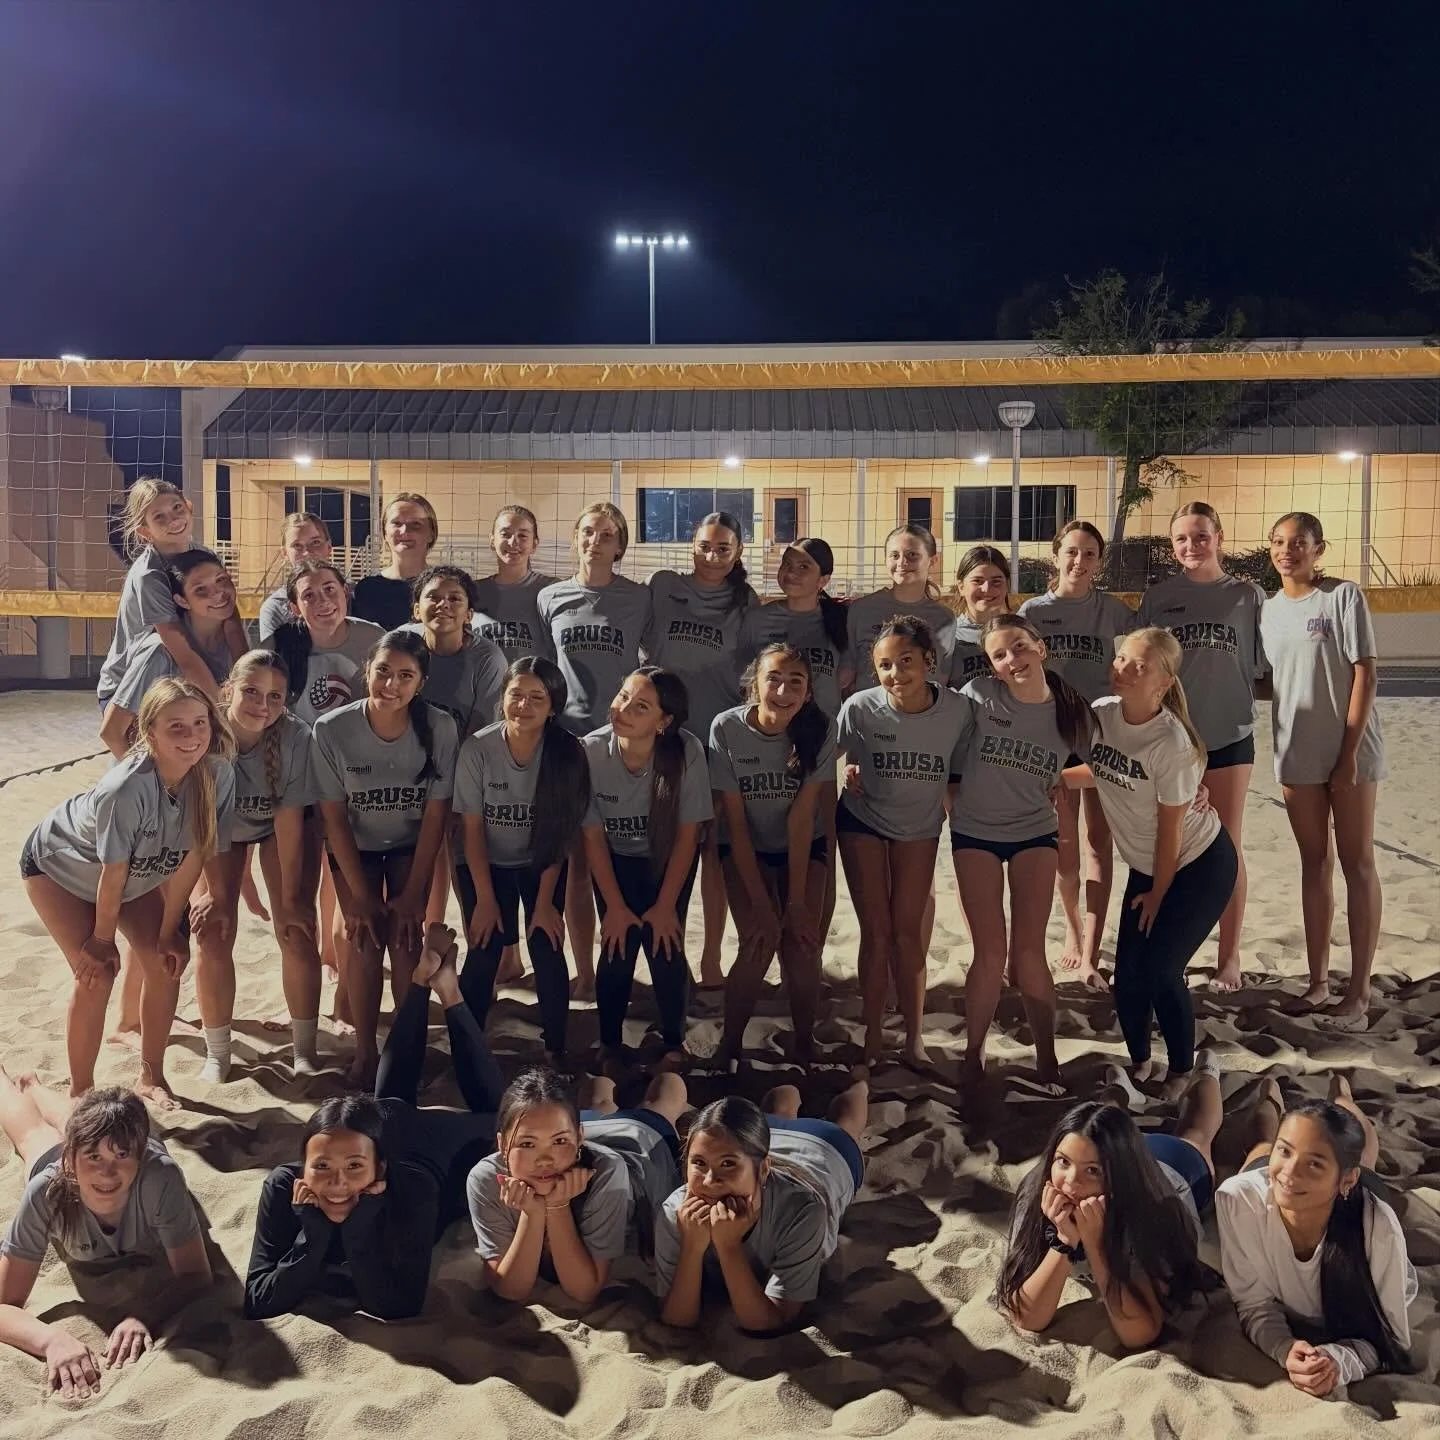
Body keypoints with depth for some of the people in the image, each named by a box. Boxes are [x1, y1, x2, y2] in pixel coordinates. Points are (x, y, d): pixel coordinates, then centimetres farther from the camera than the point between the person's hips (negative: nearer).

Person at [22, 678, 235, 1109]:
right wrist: (102, 939, -13)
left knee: (167, 962, -3)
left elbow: (191, 859, -17)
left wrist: (169, 931, -9)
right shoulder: (126, 789, -41)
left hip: (140, 871, 5)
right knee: (97, 973, -14)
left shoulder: (218, 776, -28)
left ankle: (151, 1077, 17)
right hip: (59, 865, -5)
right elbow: (113, 875, -26)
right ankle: (80, 1091, 5)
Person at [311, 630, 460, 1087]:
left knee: (405, 938, -11)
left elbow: (436, 814, -15)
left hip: (411, 846, 0)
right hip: (354, 847, 0)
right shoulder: (331, 730, -26)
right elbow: (334, 817, -16)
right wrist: (360, 895, -13)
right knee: (365, 939, -10)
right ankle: (365, 1052, 4)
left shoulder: (439, 728, -25)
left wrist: (413, 892, -12)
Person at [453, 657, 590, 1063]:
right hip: (485, 865, 0)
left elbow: (559, 835, -13)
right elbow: (472, 828, -13)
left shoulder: (566, 754, -20)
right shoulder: (477, 749, -21)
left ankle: (555, 1049, 7)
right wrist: (485, 898, -12)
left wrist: (545, 902, -12)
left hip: (541, 866, 1)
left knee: (547, 952, -9)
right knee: (484, 953, -10)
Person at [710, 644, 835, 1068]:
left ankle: (804, 1048, 8)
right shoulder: (727, 728, -22)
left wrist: (797, 901, -21)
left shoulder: (819, 730, -20)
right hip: (745, 848, -1)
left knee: (801, 947, -16)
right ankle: (730, 1047, 0)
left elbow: (802, 817, -20)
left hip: (803, 848, 1)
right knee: (760, 944, -20)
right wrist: (761, 903, -21)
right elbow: (736, 821, -19)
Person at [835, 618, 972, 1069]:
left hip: (919, 828, 1)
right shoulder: (860, 708, -24)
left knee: (907, 931, 3)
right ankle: (872, 1040, 14)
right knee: (877, 932, 1)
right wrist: (851, 772, -20)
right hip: (863, 821, -1)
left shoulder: (956, 710, -23)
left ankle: (914, 1040, 15)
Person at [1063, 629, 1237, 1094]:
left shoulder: (1170, 743, -29)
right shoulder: (1100, 714, -12)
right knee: (1128, 977, 2)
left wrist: (1157, 896, -8)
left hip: (1200, 865, -6)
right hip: (1146, 866, 6)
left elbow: (1170, 830, -19)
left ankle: (1182, 1073, 15)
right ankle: (1139, 1063, 29)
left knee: (1160, 970, -10)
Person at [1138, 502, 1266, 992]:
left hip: (1230, 735, 0)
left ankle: (1229, 955, 19)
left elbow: (1259, 664, 6)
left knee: (1227, 847, 7)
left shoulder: (1248, 595, 2)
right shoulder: (1157, 597, 2)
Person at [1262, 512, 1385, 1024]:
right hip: (1297, 752, 5)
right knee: (1314, 864, 11)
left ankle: (1359, 991, 4)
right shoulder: (1268, 609, 8)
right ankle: (1318, 981, 18)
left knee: (1356, 863, 0)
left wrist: (1350, 751, -15)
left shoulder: (1343, 596, -7)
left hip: (1349, 750, -5)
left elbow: (1364, 673, -11)